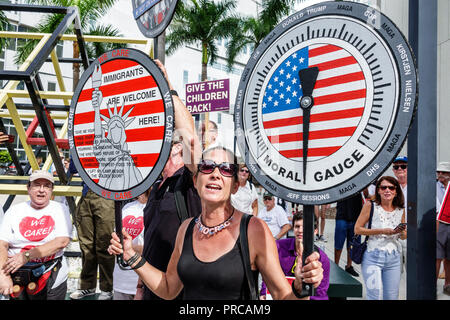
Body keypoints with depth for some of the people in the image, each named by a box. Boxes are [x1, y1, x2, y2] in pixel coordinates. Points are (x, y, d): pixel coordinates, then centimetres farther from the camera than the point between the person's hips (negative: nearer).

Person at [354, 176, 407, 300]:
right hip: (372, 258, -4)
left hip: (394, 259, 4)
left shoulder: (401, 210, 4)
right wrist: (382, 231, -16)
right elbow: (357, 229, -8)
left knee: (391, 297, 11)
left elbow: (404, 236, 16)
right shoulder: (370, 206, -8)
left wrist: (402, 231, -8)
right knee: (375, 296, -8)